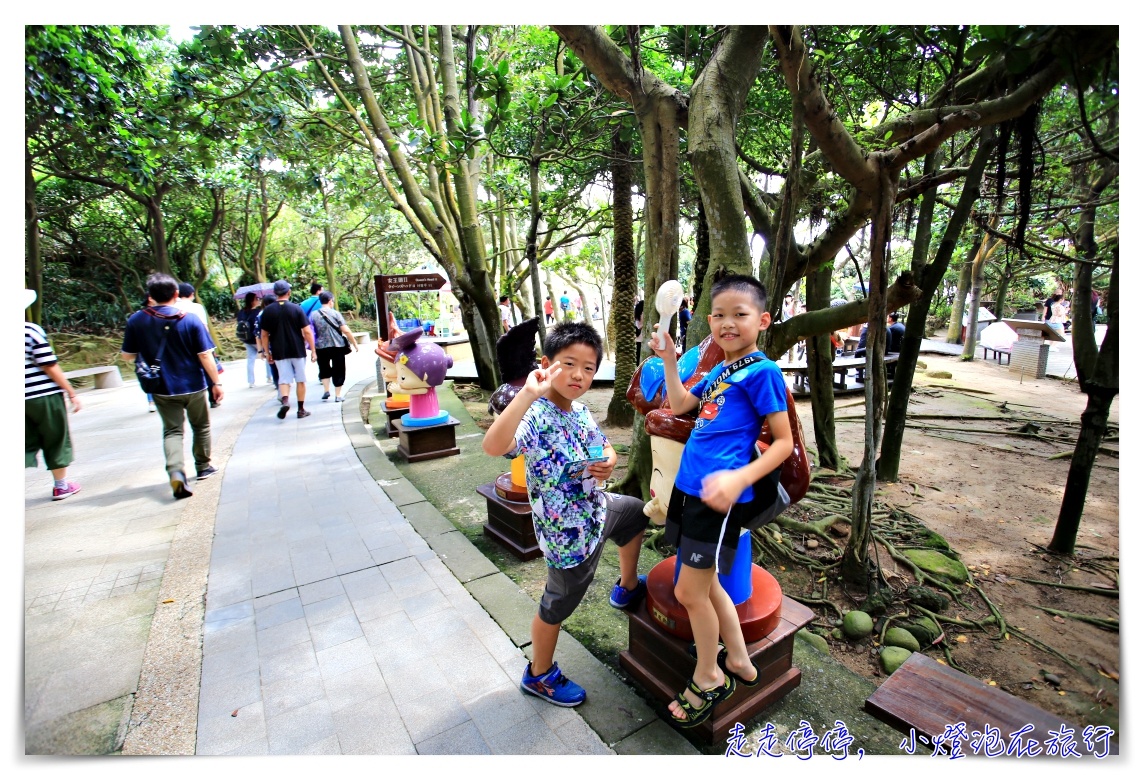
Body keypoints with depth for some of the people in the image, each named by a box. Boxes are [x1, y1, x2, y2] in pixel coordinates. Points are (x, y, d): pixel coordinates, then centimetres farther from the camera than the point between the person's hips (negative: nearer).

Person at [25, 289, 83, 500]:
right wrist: (72, 393, -8)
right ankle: (61, 485, 21)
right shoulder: (32, 331, -13)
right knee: (56, 439, 10)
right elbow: (50, 367, -14)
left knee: (27, 443, 13)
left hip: (24, 398, 5)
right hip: (44, 395, -5)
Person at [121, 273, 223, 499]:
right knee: (201, 426, 17)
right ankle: (203, 467, 30)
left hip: (162, 389, 1)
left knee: (172, 431, 7)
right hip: (193, 386, -1)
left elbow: (127, 356, 3)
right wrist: (216, 382, -6)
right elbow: (205, 355, -13)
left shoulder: (136, 321, -5)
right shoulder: (191, 320, -12)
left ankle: (175, 471, -14)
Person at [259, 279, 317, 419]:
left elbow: (264, 335, 4)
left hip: (279, 352, 1)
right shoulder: (296, 308, -6)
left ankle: (285, 400, -19)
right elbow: (307, 332, -9)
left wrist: (267, 353, 13)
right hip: (297, 350, -1)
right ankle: (301, 409, 14)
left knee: (284, 379, 8)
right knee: (300, 380, 9)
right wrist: (313, 350, -3)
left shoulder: (268, 311, 1)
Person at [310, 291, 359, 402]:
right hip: (337, 346, -2)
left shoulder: (313, 315, 2)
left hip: (321, 347, 2)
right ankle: (338, 395, 9)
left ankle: (326, 391, 7)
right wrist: (354, 343, -1)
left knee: (324, 370, 19)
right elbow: (346, 331, -9)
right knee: (338, 371, 7)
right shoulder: (335, 313, -4)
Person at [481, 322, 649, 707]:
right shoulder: (536, 417, -32)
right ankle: (539, 676, 43)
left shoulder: (580, 409, -6)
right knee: (558, 605, 14)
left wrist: (608, 461, -15)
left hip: (596, 507, 8)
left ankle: (627, 588, 55)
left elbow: (604, 447, 9)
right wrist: (527, 394, -61)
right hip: (570, 532, -8)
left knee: (637, 513, 32)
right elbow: (492, 446, -53)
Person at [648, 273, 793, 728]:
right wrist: (669, 359, 16)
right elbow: (679, 405, 25)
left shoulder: (761, 371, -9)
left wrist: (739, 478, -24)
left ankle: (709, 678, 30)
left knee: (690, 592, 3)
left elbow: (784, 441, -10)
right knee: (704, 585, 19)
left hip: (719, 494, -8)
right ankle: (739, 663, 41)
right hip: (689, 486, 8)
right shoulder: (718, 371, 15)